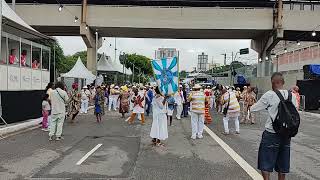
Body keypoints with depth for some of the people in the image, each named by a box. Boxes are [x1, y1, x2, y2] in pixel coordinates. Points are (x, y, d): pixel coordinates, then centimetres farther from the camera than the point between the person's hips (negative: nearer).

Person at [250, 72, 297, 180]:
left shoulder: (269, 95, -13)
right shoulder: (292, 96, 2)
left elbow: (254, 109, -8)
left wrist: (249, 107, 13)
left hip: (271, 134, -5)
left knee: (265, 163, 7)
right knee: (282, 163, 18)